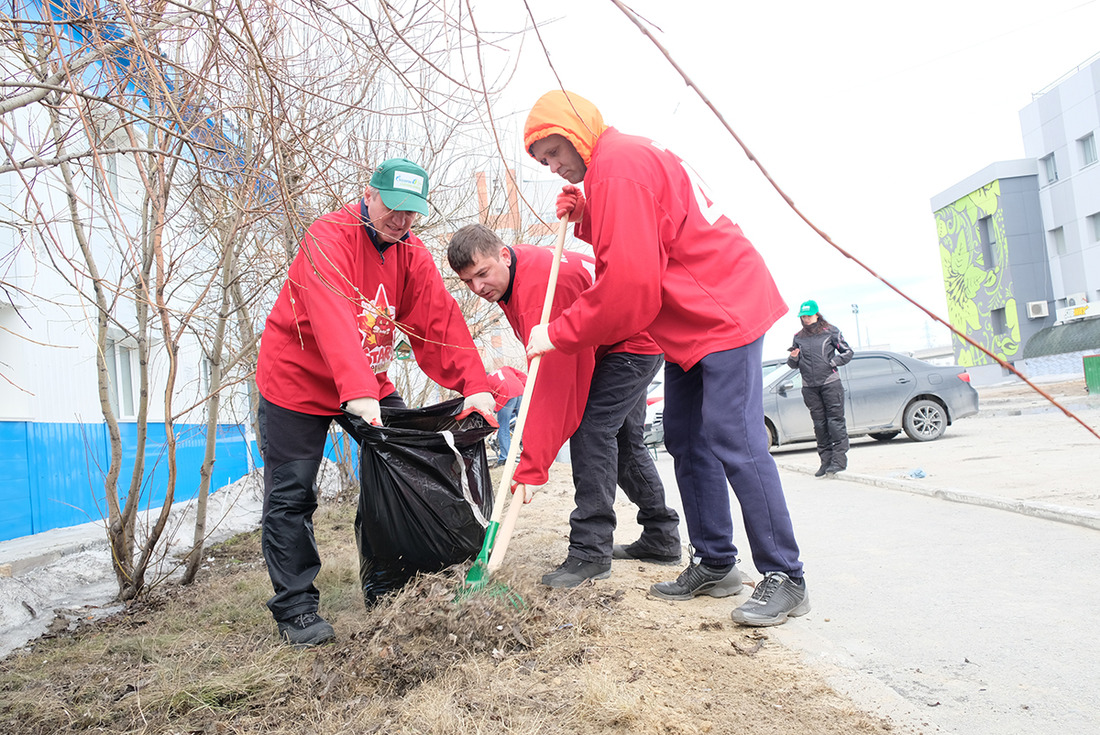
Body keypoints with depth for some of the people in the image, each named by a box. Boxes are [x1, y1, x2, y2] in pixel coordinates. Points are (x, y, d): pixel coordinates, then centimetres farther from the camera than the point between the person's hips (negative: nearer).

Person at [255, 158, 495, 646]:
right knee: (290, 498, -2)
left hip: (371, 385, 6)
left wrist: (474, 385, -25)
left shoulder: (412, 255, -2)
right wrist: (358, 392, -49)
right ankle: (295, 609, 12)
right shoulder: (329, 236, -22)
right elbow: (333, 317, -36)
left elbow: (441, 321, -12)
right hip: (298, 381, -6)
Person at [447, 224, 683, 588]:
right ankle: (662, 538, 28)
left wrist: (531, 468, -39)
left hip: (635, 343, -11)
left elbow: (550, 384, -38)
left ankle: (590, 552, -17)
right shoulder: (515, 274, -4)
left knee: (590, 428, -21)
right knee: (621, 439, 16)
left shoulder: (540, 285, -35)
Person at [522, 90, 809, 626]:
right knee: (686, 441, 10)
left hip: (724, 311, -11)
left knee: (732, 441, -13)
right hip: (688, 323, 11)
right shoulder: (627, 157, 16)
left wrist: (558, 334, -17)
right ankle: (714, 563, 18)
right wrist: (584, 218, 5)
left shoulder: (617, 165, -17)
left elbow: (629, 282, -24)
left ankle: (784, 578, -3)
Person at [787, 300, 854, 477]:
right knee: (819, 424, 4)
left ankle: (839, 459, -2)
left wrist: (832, 363, -8)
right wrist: (793, 358, -5)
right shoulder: (798, 337, 12)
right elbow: (793, 364, 17)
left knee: (835, 420, -6)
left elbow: (847, 352, 7)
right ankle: (826, 461, 9)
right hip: (809, 387, 3)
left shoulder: (830, 331, 4)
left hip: (830, 383, -3)